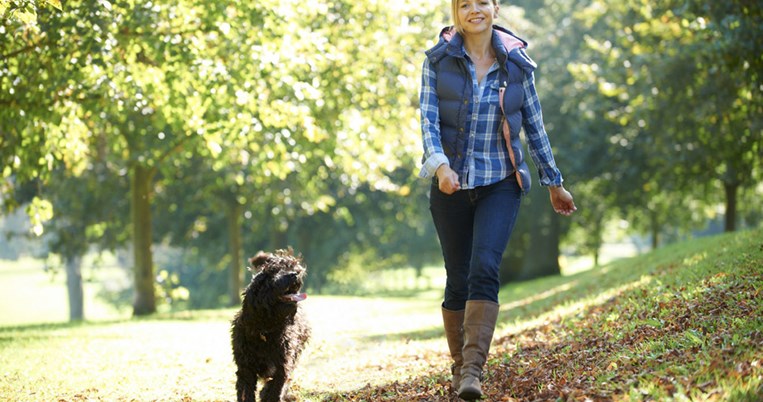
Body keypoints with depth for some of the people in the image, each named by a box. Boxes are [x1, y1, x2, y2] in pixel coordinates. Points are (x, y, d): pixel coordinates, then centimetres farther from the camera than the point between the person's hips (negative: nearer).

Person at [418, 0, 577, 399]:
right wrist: (440, 165, -28)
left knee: (484, 269, -20)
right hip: (452, 185, 1)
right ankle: (459, 366, 22)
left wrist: (554, 182, 13)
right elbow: (428, 120, -10)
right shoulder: (438, 60, -1)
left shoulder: (517, 63, 1)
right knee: (458, 280, 7)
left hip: (500, 184, -1)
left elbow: (535, 126, 9)